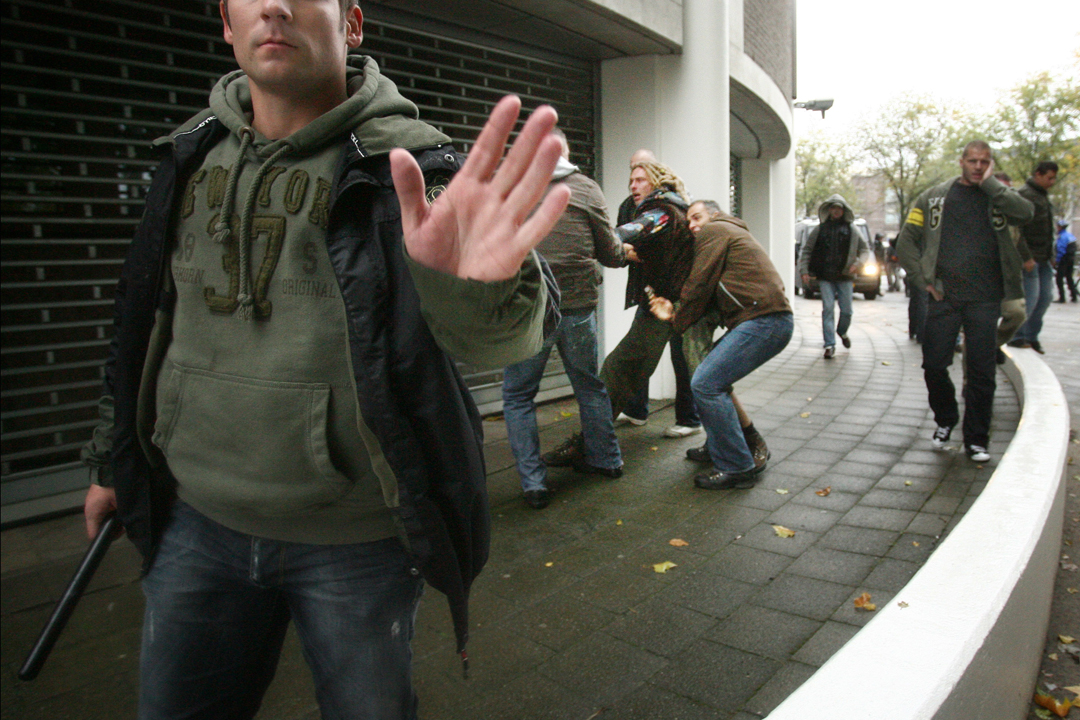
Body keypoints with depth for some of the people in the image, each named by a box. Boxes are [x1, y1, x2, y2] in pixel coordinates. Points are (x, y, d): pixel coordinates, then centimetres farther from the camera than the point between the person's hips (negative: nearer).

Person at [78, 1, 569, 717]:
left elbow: (492, 335, -31)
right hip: (198, 518, 5)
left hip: (355, 539, -4)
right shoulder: (194, 155, 4)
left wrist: (481, 291, -54)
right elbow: (147, 320, 16)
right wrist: (113, 458, 22)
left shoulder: (402, 162, -13)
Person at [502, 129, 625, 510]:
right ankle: (606, 459, 36)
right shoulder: (587, 189, 4)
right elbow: (610, 254, 7)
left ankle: (534, 483, 8)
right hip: (579, 306, 3)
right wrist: (628, 252, 28)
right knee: (589, 385, 22)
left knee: (518, 395, 11)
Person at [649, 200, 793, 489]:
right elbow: (712, 298, 22)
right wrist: (673, 314, 13)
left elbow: (698, 287, -4)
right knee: (712, 377, 18)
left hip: (763, 321, -11)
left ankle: (738, 467, -10)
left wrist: (678, 322, 11)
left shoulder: (715, 230, 2)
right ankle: (717, 449, 27)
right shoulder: (733, 234, 31)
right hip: (770, 321, 11)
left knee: (706, 384, -15)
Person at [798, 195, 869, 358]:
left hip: (845, 277, 1)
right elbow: (806, 251, 9)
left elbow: (865, 249, 12)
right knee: (827, 309, -8)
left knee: (846, 311, 4)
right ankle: (830, 345, -5)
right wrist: (804, 270, -2)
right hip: (825, 277, -1)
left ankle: (842, 332, 35)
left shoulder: (852, 230, 9)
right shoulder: (819, 230, 8)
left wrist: (858, 263, -6)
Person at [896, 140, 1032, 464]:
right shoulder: (935, 197, 8)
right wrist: (924, 279, 0)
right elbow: (906, 241, 8)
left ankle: (976, 440, 15)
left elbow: (1025, 212, -16)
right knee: (934, 366, 2)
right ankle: (945, 420, 28)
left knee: (982, 372, 2)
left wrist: (988, 183, -8)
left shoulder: (998, 195, 7)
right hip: (944, 298, 1)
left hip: (984, 300, 0)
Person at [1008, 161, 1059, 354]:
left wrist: (1051, 255, 18)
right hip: (1030, 258, -9)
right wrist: (1026, 257, -22)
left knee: (1046, 297, 9)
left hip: (1044, 259, 9)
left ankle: (1031, 336, 18)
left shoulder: (1043, 196, 17)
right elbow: (1017, 229, -20)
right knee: (1031, 298, -8)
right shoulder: (1024, 195, -12)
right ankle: (1016, 336, 4)